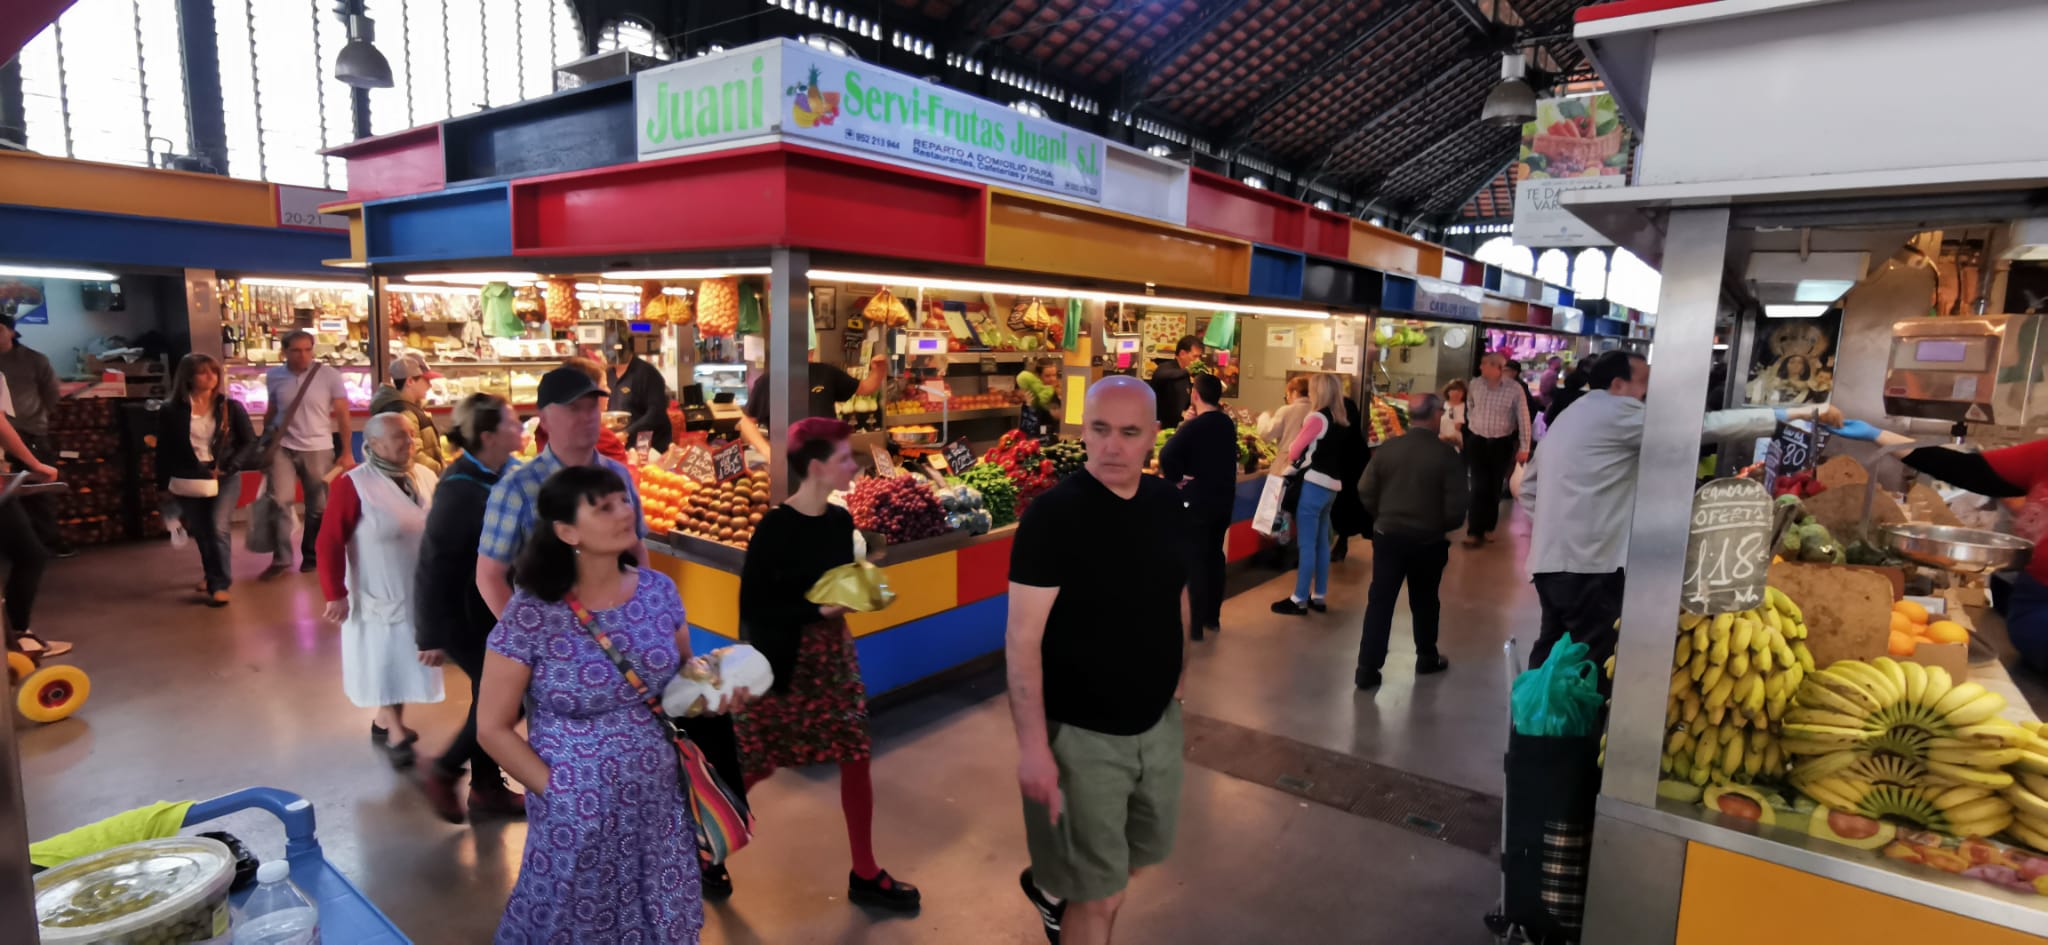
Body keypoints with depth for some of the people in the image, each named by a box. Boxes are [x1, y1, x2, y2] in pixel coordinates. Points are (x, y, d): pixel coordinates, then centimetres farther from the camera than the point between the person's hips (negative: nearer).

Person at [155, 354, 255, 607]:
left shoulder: (230, 407, -2)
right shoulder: (171, 410, -2)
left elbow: (249, 441, 1)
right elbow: (164, 450, 3)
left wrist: (227, 466, -12)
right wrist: (163, 485, 5)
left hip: (225, 479, -1)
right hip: (187, 482, 2)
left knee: (219, 528, -14)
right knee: (201, 533, 13)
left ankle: (220, 584, -6)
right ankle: (211, 575, 35)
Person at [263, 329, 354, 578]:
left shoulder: (329, 375, -7)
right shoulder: (274, 376, 2)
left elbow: (343, 415, -3)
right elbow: (271, 412, 12)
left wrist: (346, 452, -4)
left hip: (318, 449, -1)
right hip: (283, 447, 2)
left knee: (318, 507, 6)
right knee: (279, 501, -7)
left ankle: (311, 556, 21)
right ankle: (281, 558, 5)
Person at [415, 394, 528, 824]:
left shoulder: (505, 473, -1)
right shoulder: (460, 489, -25)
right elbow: (436, 562, -22)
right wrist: (433, 635, -17)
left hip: (494, 606, 8)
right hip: (462, 613, -8)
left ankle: (487, 787, 32)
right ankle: (442, 774, 18)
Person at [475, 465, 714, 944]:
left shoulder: (659, 590, -5)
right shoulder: (530, 615, -17)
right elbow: (492, 729, -8)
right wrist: (555, 790, -9)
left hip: (660, 805, 4)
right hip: (579, 816, -3)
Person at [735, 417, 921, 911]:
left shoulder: (840, 520, 1)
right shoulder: (775, 527, -19)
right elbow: (752, 607, -18)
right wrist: (818, 609, -24)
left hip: (832, 651, 6)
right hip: (784, 658, -6)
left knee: (856, 757, 8)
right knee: (755, 764, 9)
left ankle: (865, 875, 25)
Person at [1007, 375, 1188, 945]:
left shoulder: (1168, 503, -1)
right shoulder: (1054, 514, -21)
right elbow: (1022, 639, -21)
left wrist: (1175, 678, 16)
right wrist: (1033, 747, -24)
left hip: (1158, 721, 7)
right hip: (1082, 732, -6)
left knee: (1140, 856, 26)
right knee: (1099, 897, 7)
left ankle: (1053, 887, 52)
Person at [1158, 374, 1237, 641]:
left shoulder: (1193, 427, -17)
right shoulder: (1228, 424, 5)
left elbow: (1167, 455, -31)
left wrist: (1175, 480, -16)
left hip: (1197, 502, -7)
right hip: (1224, 499, 7)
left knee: (1195, 561, 1)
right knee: (1215, 556, 16)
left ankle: (1197, 624, 5)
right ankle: (1213, 618, 25)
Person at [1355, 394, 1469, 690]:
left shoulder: (1387, 448, -6)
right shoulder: (1447, 454, -13)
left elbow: (1366, 493, -3)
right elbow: (1456, 506, -13)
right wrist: (1444, 526, 8)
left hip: (1387, 536, 1)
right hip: (1429, 541, -1)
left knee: (1379, 602, 5)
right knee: (1424, 602, 18)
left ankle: (1367, 669, 6)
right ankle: (1427, 659, 36)